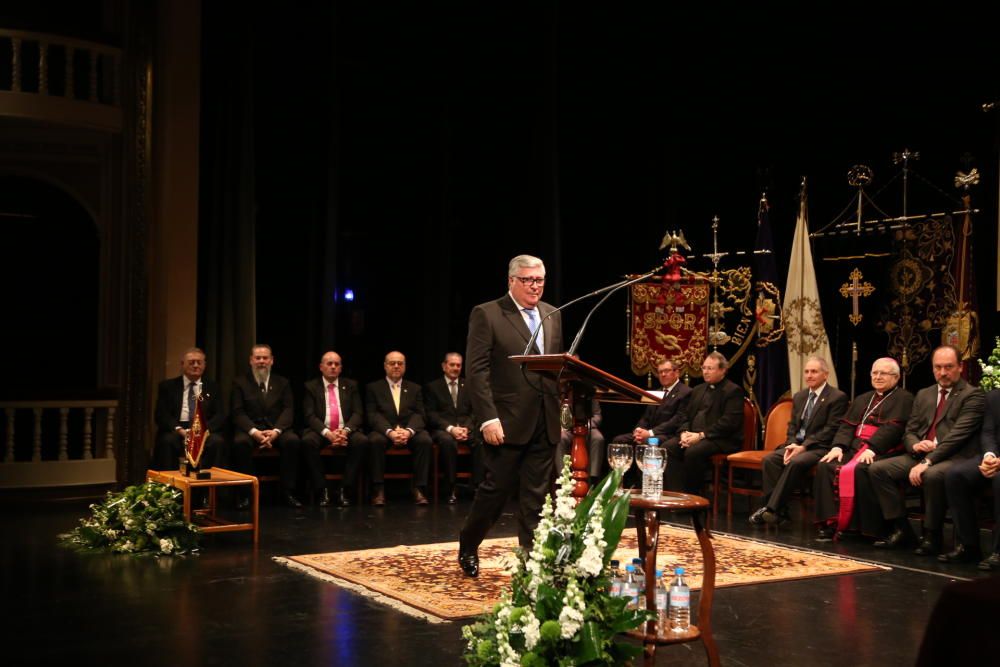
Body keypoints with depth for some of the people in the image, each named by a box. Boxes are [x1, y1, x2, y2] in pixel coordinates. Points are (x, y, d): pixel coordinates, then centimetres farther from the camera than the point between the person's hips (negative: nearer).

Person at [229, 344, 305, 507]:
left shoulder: (283, 383, 14)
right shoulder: (240, 383, 9)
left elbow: (288, 410, 3)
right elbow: (238, 412, -1)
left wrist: (276, 431, -17)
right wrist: (254, 432, -19)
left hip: (277, 429, 1)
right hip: (250, 429, -1)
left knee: (293, 441, -31)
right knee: (240, 442, -35)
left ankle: (288, 491, -22)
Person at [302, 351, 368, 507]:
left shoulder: (351, 386, 14)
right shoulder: (311, 386, 9)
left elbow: (358, 413, 5)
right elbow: (309, 415, -2)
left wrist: (345, 431, -16)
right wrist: (328, 433, -19)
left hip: (346, 431, 1)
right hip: (321, 432, -1)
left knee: (362, 441, -31)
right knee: (308, 441, -34)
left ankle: (344, 491, -23)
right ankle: (322, 490, -24)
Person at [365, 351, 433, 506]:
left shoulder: (415, 388, 19)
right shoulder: (373, 388, 14)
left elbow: (419, 414, 6)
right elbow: (373, 415, 0)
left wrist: (408, 431, -18)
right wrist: (389, 432, -19)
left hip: (410, 430, 1)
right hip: (383, 430, -1)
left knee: (425, 440, -30)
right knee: (375, 440, -35)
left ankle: (419, 489, -25)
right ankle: (378, 490, -27)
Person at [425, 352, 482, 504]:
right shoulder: (432, 387, 10)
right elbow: (431, 414, 0)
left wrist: (466, 428, -11)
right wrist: (450, 428, -16)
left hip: (466, 427, 2)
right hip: (442, 429, -2)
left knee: (482, 440, -32)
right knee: (447, 440, -38)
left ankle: (478, 485, -29)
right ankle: (451, 490, -31)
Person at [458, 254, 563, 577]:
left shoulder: (552, 315, 13)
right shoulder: (486, 314, -5)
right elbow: (476, 371, -10)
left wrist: (564, 410, 8)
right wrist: (488, 418, -17)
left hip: (545, 423, 5)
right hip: (507, 422, -5)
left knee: (536, 496, 7)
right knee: (496, 489, 3)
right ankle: (468, 546, 26)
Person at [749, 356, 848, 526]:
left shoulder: (838, 397, -4)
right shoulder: (799, 396, 19)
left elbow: (831, 429, -12)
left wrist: (804, 446, -18)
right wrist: (792, 444, -5)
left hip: (820, 447, -6)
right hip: (797, 444, 6)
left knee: (795, 462, -34)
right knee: (769, 459, -21)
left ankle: (772, 508, -30)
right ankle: (779, 510, -23)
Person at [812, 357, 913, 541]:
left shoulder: (904, 399, 4)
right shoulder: (862, 399, 27)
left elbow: (893, 428, -11)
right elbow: (847, 426, 17)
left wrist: (871, 448, -23)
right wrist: (838, 446, -3)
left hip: (882, 452, -7)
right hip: (854, 448, 7)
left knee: (859, 470, -36)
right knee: (825, 466, -19)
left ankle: (868, 528, -27)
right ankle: (831, 521, -20)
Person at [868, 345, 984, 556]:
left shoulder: (973, 395, -2)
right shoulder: (924, 394, 20)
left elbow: (958, 435, -14)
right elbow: (909, 431, 18)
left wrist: (927, 462, -23)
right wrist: (915, 445, -8)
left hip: (954, 458, -7)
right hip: (921, 455, 7)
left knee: (932, 475, -38)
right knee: (877, 469, -11)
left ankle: (931, 536, -19)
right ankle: (902, 528, -5)